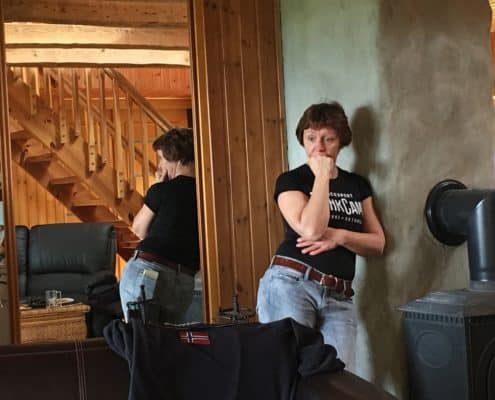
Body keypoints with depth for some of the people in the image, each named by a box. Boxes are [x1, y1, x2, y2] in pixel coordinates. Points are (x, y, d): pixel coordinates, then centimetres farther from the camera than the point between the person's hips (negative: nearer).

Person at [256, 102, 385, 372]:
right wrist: (322, 176, -6)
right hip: (290, 286, -4)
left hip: (339, 298, 4)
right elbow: (311, 229, -14)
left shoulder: (358, 185, 18)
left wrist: (339, 236, -6)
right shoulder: (290, 181, 3)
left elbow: (378, 243, 12)